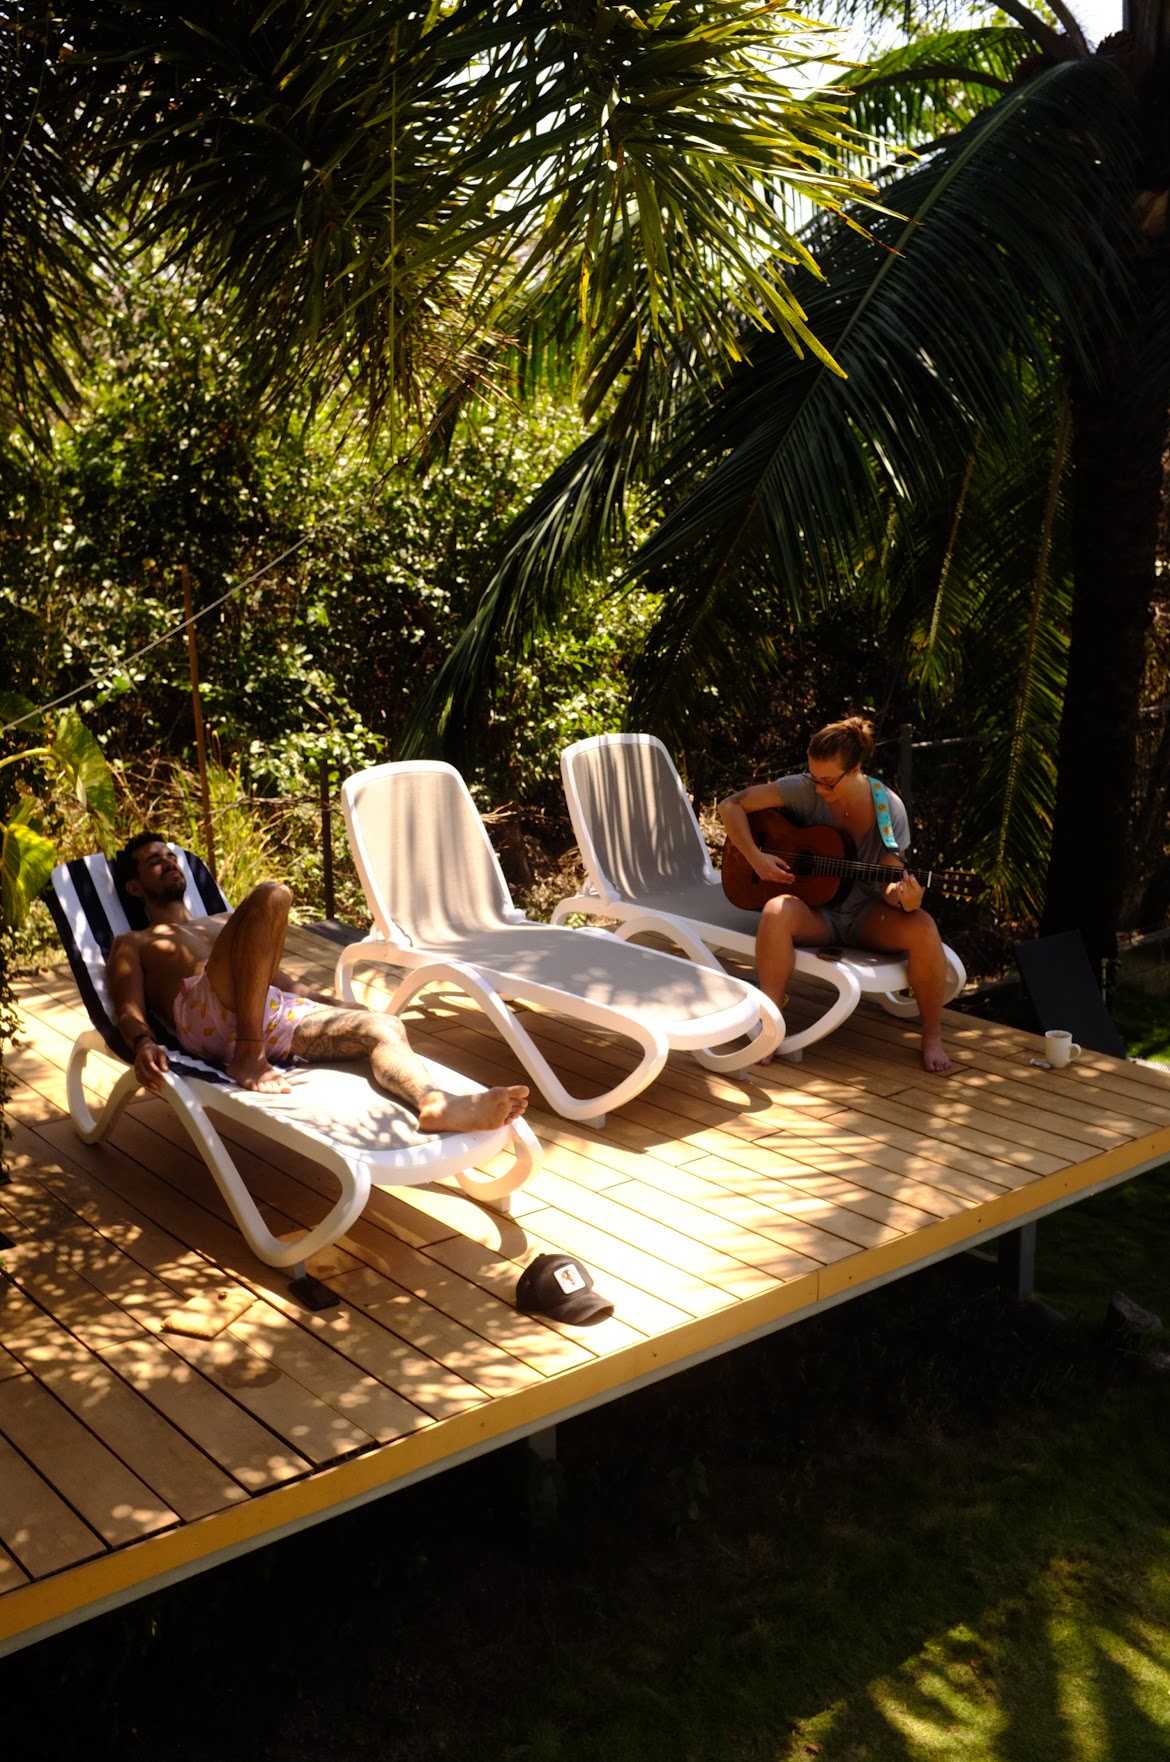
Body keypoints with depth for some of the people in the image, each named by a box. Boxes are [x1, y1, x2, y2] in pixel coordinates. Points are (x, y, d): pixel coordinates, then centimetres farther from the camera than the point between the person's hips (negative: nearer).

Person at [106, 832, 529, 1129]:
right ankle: (248, 1058, -29)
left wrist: (342, 1007, 18)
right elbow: (128, 1010, 7)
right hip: (206, 1014, -5)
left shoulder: (224, 922, 41)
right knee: (270, 897, -26)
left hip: (274, 1013, 5)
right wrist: (143, 1043, -18)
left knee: (384, 1027, -21)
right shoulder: (132, 944, 26)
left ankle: (435, 1104, -55)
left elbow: (286, 984, 35)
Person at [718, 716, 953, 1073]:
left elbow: (889, 884, -10)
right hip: (814, 911, -1)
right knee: (777, 912, -36)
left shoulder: (888, 809, -9)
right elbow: (731, 805, -7)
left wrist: (905, 899, -34)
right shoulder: (804, 790, -11)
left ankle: (932, 1036, -11)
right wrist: (755, 857, -19)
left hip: (865, 914, 1)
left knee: (922, 927, -30)